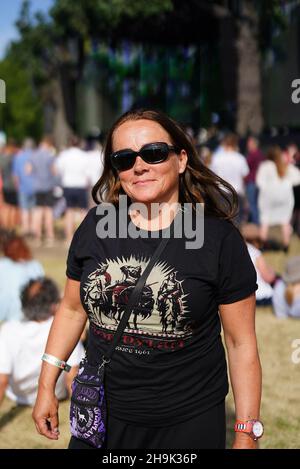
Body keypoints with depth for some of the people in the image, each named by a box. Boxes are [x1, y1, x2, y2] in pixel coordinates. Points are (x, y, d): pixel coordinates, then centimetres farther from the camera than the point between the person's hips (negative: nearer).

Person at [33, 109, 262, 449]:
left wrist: (246, 437, -7)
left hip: (189, 422, -3)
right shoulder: (95, 225, -2)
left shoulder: (219, 238, -12)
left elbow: (241, 343, -8)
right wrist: (46, 388, 11)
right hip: (102, 413, 3)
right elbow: (72, 309, 10)